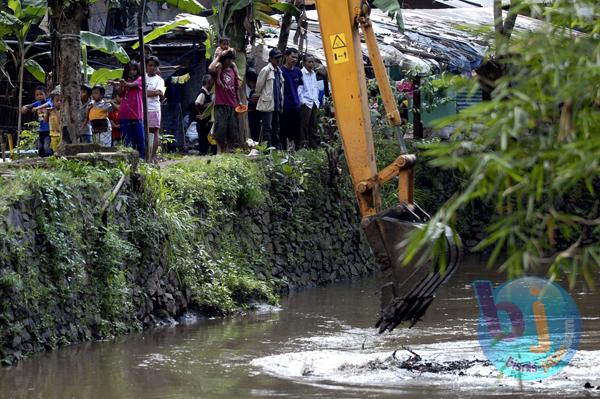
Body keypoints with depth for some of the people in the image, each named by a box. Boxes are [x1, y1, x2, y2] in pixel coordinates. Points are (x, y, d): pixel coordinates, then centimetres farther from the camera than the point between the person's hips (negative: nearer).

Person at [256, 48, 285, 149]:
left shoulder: (279, 71, 15)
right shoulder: (266, 70, -8)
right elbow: (259, 86, -5)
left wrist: (281, 102, 16)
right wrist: (260, 96, 6)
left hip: (277, 105, 8)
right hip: (267, 104, -8)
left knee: (276, 127, 11)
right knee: (267, 127, -7)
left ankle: (277, 146, 15)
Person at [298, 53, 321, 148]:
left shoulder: (313, 73, 15)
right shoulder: (301, 73, -7)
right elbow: (299, 89, -9)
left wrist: (317, 100, 14)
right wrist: (302, 101, -14)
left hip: (314, 103, 7)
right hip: (306, 103, -7)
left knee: (313, 125, 7)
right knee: (305, 124, -7)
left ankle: (314, 144, 10)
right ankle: (303, 143, -5)